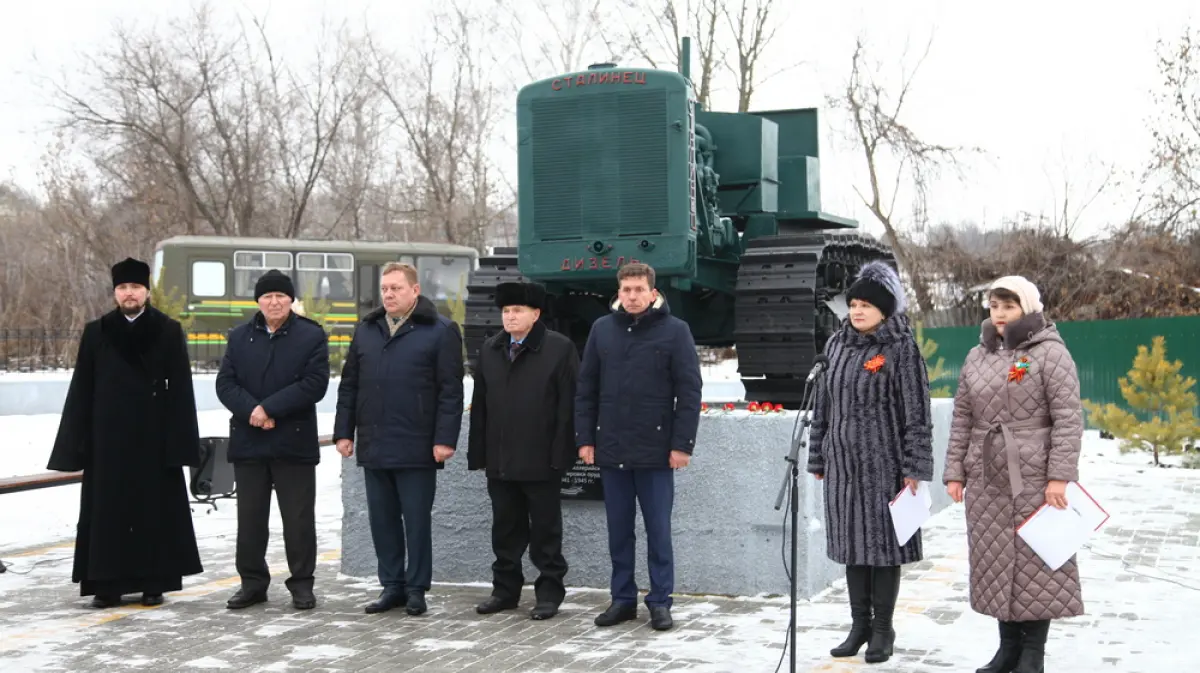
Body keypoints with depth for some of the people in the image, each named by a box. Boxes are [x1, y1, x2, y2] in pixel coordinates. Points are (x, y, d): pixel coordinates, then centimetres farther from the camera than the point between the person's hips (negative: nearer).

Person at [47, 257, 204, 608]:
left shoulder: (169, 331, 0)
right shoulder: (95, 333, 6)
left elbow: (181, 390, -2)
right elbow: (81, 391, 5)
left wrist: (180, 440, -8)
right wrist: (76, 442, 0)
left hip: (154, 438, -2)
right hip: (108, 439, 2)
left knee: (155, 509, 4)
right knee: (108, 510, 4)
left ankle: (154, 582, 13)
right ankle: (108, 584, 12)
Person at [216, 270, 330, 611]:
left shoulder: (311, 335, -1)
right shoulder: (239, 336, 10)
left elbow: (315, 384, -11)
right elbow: (225, 383, 3)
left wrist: (269, 408, -16)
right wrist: (251, 410, -15)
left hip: (294, 442, -3)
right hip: (248, 441, 3)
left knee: (298, 518, 2)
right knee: (250, 518, 9)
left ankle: (301, 583, 12)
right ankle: (252, 582, 20)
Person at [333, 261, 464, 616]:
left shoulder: (440, 331, -3)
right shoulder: (366, 330, 13)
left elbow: (451, 390, -7)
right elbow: (348, 385, 15)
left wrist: (445, 439, -13)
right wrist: (344, 431, 9)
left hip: (416, 448, -5)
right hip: (374, 446, 5)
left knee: (417, 521, 3)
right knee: (382, 520, 10)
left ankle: (416, 589, 13)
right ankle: (392, 586, 21)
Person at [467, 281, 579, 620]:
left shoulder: (560, 348, -6)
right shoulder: (490, 350, 12)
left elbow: (568, 405, -10)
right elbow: (480, 404, 12)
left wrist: (561, 453, -14)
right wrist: (478, 452, 7)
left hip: (541, 461, -5)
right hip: (500, 461, 5)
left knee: (545, 529, 5)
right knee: (505, 528, 13)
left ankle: (550, 592, 15)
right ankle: (505, 590, 24)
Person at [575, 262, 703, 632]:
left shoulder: (675, 331, -3)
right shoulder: (602, 329, 7)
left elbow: (689, 391, -5)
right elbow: (586, 389, 10)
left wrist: (682, 444, -10)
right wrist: (585, 438, 4)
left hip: (655, 451, -3)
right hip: (611, 449, 3)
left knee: (658, 529, 4)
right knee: (619, 529, 11)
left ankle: (660, 602, 14)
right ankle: (623, 599, 21)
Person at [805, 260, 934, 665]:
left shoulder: (901, 349, -7)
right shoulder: (837, 345, 9)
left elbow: (917, 414, -9)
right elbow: (823, 406, 13)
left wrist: (915, 468, -13)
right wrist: (817, 459, 12)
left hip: (883, 462, -5)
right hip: (843, 462, 5)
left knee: (883, 541, 2)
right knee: (852, 542, 10)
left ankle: (882, 629, 14)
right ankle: (859, 624, 21)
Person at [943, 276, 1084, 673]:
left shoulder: (1050, 352, -5)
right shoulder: (977, 357, 12)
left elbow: (1068, 418, -10)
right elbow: (962, 419, 13)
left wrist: (1060, 476, -16)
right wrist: (955, 472, 8)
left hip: (1035, 478, -5)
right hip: (986, 479, 5)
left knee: (1037, 560, -1)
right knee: (996, 561, 8)